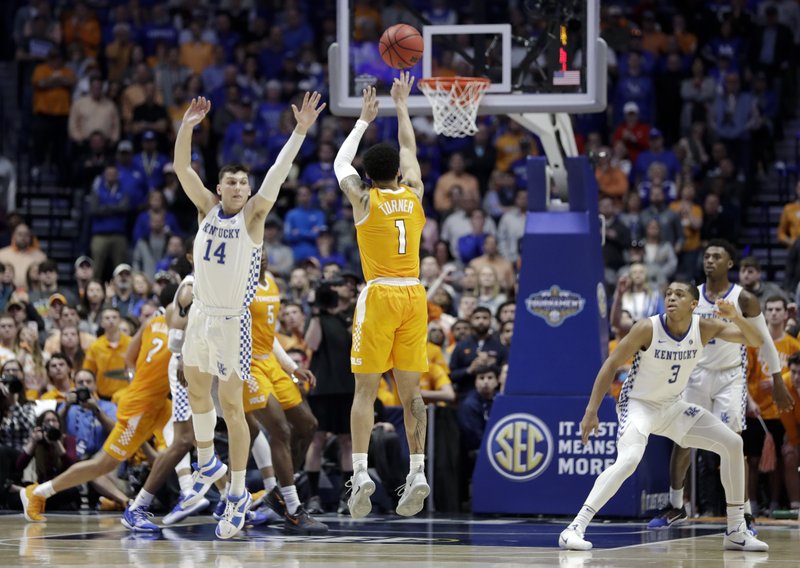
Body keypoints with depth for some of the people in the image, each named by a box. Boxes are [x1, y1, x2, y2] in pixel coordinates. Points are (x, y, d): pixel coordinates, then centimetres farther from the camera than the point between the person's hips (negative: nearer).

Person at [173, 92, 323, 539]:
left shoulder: (252, 215, -7)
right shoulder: (207, 208, 3)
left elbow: (278, 174, -19)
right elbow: (183, 169, -6)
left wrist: (300, 132, -28)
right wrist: (187, 128, -20)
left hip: (233, 320, -5)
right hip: (201, 313, 5)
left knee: (231, 405, -5)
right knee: (197, 391, 19)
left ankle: (239, 494, 1)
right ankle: (209, 465, 40)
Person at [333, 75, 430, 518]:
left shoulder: (364, 198, 0)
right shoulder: (414, 194, 8)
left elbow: (341, 162, 19)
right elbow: (409, 150, 26)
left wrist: (364, 120, 29)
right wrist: (401, 105, 37)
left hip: (379, 296, -3)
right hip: (414, 295, 3)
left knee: (365, 389, -3)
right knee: (410, 390, 6)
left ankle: (360, 474, -14)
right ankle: (417, 472, -4)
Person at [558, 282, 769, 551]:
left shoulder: (705, 328, -11)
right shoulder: (648, 328, -22)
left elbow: (756, 340, -12)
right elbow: (611, 364, -16)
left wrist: (736, 317, -33)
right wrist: (591, 411, -20)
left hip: (673, 406, 6)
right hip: (639, 404, -6)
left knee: (732, 443, 0)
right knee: (628, 460, -32)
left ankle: (736, 532, 10)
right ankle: (574, 528, -32)